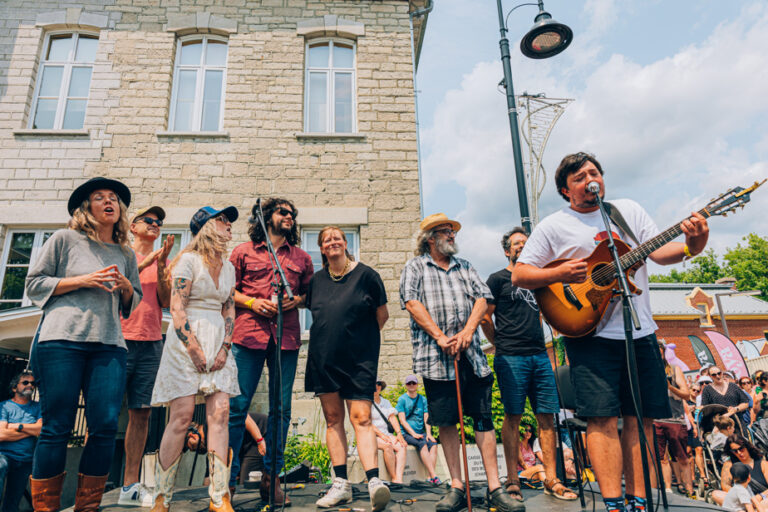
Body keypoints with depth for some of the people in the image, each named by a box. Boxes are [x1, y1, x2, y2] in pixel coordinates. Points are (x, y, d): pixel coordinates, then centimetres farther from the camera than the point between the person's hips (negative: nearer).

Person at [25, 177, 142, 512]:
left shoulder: (126, 254, 20)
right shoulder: (65, 239, 10)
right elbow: (34, 284, 6)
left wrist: (126, 286, 2)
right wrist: (83, 280, -6)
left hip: (109, 345, 3)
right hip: (62, 340, -3)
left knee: (105, 426, -5)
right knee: (57, 427, -3)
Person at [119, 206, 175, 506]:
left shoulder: (163, 261, 16)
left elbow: (167, 302, 5)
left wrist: (160, 267, -7)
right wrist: (145, 263, -12)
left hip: (151, 343, 3)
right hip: (120, 339, -3)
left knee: (141, 413, 3)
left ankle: (130, 485, 10)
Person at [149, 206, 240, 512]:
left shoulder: (228, 267, 15)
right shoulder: (188, 260, -4)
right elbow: (176, 310, -10)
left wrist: (224, 349, 1)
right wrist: (195, 351, -14)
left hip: (218, 344, 5)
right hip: (186, 343, -5)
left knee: (220, 413, -3)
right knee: (182, 416, -6)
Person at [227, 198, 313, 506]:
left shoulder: (302, 258, 17)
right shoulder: (244, 252, 11)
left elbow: (311, 293, 20)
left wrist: (297, 300, -1)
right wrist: (252, 302, -6)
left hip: (286, 338, 2)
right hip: (248, 334, -2)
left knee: (281, 408, 3)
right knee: (237, 405, -3)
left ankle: (271, 477, 16)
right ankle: (227, 477, 9)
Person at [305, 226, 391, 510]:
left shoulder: (365, 274, -2)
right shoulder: (316, 280, 10)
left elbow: (382, 314, 4)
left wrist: (360, 337, 8)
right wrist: (330, 337, 11)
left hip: (358, 359, -4)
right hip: (323, 358, 4)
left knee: (360, 417, -11)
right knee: (333, 418, 6)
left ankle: (374, 481, -12)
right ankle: (341, 485, 13)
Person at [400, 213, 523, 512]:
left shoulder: (465, 267, 21)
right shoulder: (415, 267, 9)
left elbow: (482, 298, 10)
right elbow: (412, 303, -5)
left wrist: (467, 332, -7)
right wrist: (441, 338, -13)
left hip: (471, 353, 3)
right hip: (436, 356, -3)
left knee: (483, 418, 2)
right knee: (446, 420, 2)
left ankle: (494, 488, 7)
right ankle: (457, 486, 13)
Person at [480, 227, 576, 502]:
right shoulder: (498, 279, 4)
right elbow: (485, 318, 0)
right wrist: (502, 346, 4)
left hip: (540, 356, 5)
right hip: (511, 358, -5)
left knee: (547, 417, 4)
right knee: (513, 417, -2)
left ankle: (551, 480, 12)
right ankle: (512, 480, 8)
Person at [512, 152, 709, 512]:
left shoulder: (629, 210, 13)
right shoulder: (553, 226, 1)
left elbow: (659, 252, 5)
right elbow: (519, 275, -1)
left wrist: (691, 247, -16)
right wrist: (559, 274, -17)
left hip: (640, 333, 4)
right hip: (590, 334, -4)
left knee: (641, 418, 7)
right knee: (603, 418, -8)